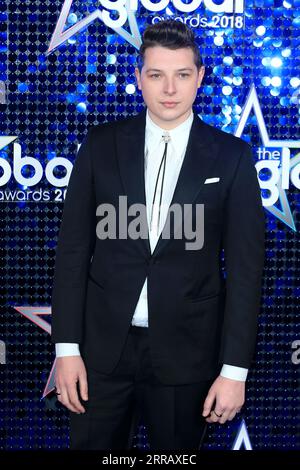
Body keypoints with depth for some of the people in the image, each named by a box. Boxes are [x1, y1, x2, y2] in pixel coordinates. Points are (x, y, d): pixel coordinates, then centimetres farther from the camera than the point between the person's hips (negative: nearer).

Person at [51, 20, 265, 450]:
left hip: (187, 354, -1)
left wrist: (234, 369, -6)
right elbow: (73, 249, 2)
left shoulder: (232, 156, -2)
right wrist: (66, 348, -3)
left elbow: (245, 266, -3)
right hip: (103, 348, 1)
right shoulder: (101, 145, 1)